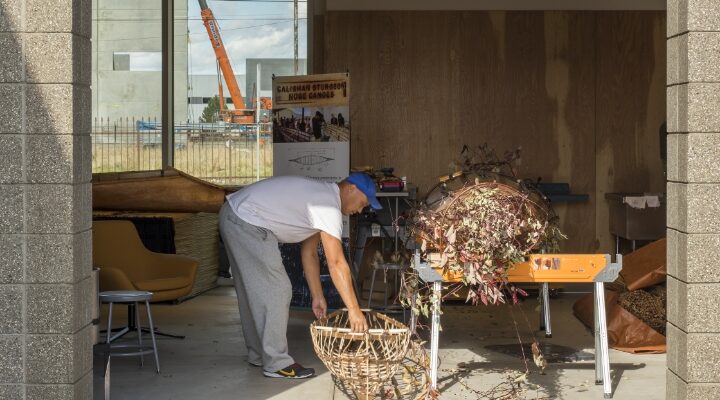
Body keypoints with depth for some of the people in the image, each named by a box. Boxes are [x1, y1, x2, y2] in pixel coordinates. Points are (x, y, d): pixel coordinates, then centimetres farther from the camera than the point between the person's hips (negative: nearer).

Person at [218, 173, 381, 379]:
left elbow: (309, 252, 18)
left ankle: (258, 354, 29)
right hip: (246, 223, -11)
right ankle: (276, 363, -2)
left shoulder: (319, 195, 15)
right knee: (276, 291, -6)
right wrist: (354, 309, -17)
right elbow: (336, 264, -20)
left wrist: (317, 297, 17)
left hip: (233, 216, 11)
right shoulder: (328, 207, -17)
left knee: (253, 291, 18)